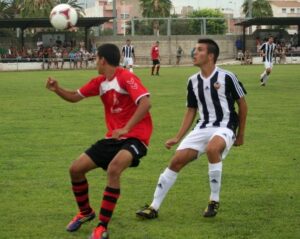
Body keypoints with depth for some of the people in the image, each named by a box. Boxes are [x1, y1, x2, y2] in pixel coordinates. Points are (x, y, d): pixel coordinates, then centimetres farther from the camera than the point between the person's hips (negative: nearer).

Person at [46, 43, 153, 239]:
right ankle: (85, 212, 31)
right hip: (113, 138, 8)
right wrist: (57, 89, -1)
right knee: (76, 169, 4)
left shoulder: (125, 77, -17)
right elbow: (75, 97, 19)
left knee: (113, 169, -34)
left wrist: (126, 128, -32)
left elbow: (146, 103, -28)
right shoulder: (100, 82, 7)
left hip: (135, 136, -8)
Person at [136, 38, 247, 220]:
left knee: (212, 148, -37)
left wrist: (240, 135, 5)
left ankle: (214, 201, -19)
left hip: (224, 127, -6)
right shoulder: (193, 81, 7)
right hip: (202, 128, 6)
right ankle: (154, 207, 2)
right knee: (177, 160, -7)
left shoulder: (227, 77, -9)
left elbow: (242, 104, 1)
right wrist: (178, 138, 10)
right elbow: (191, 111, 16)